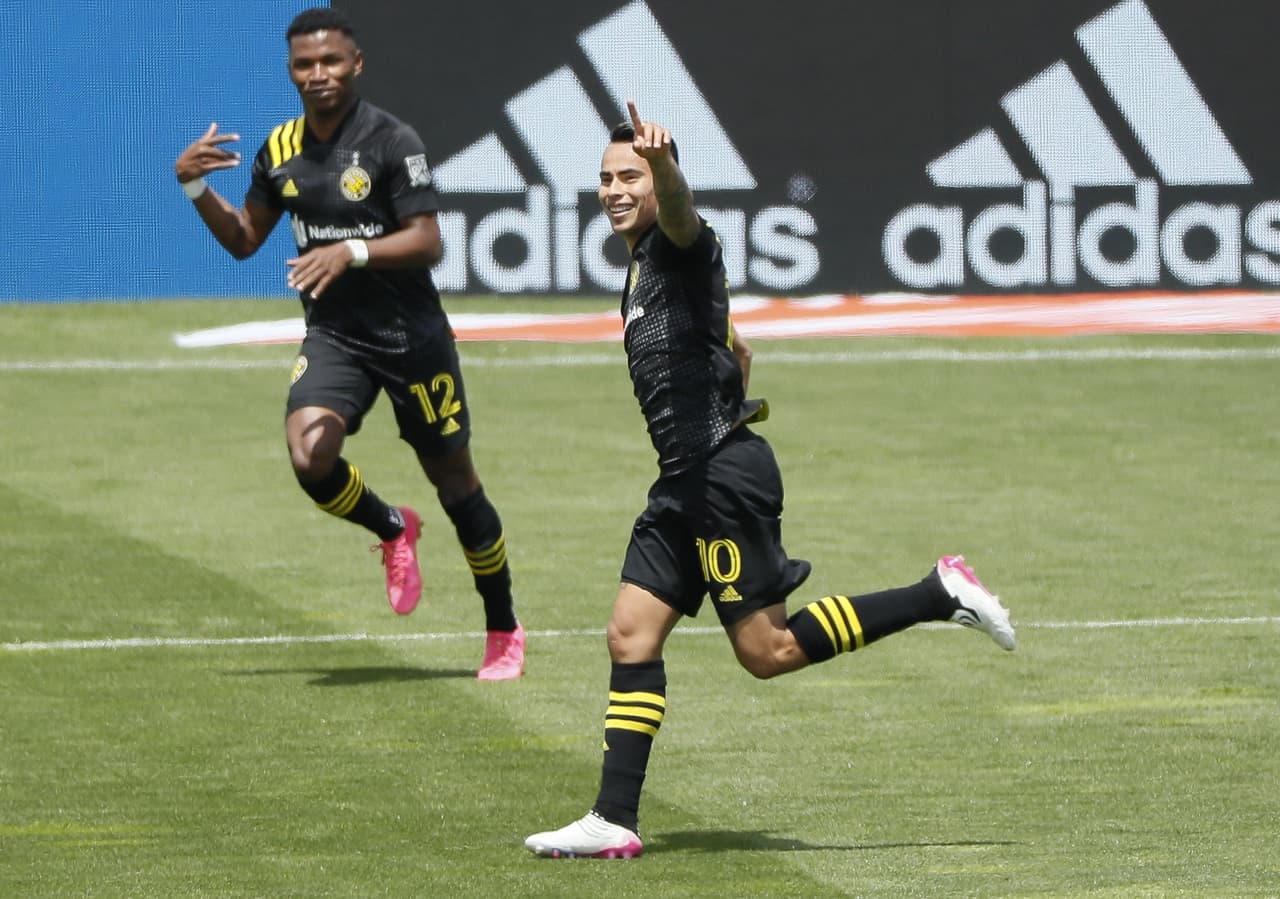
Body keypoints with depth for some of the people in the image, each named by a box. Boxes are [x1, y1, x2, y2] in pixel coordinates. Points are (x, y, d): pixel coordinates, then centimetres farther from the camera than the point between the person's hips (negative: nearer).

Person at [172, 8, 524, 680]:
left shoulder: (391, 141, -13)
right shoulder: (280, 150, 4)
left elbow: (427, 242, -17)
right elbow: (243, 240, 15)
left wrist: (352, 251, -31)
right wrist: (193, 185, -1)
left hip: (411, 337, -4)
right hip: (334, 338, 4)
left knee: (454, 480, 5)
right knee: (310, 458, -23)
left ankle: (504, 632, 23)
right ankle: (392, 531, 10)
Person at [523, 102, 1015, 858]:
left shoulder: (682, 246, -6)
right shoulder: (643, 269, 22)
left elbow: (680, 206, -33)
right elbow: (736, 351, 35)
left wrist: (660, 161, -54)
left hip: (724, 476, -10)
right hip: (686, 483, 10)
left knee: (767, 650, -9)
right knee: (631, 635, 3)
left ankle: (940, 596, -2)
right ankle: (615, 821, 2)